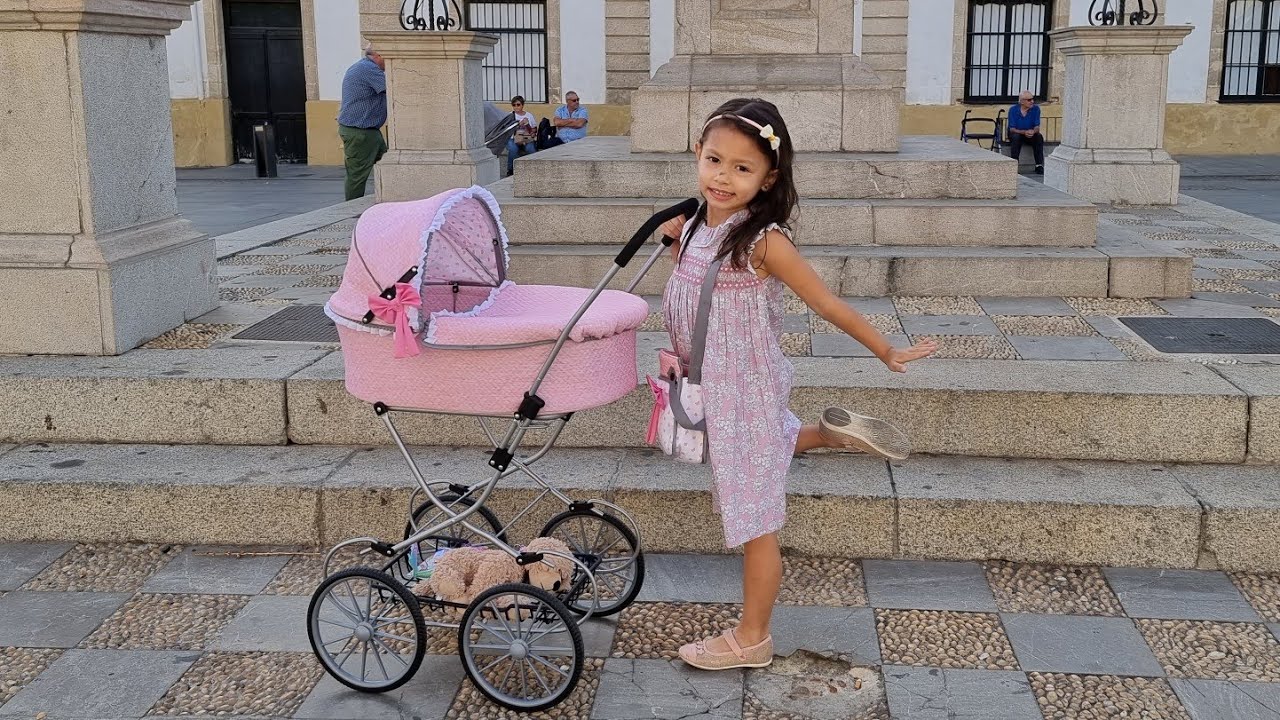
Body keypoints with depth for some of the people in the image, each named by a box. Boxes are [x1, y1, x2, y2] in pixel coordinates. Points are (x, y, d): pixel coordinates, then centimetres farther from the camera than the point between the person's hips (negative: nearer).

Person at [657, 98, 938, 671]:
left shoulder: (763, 241, -23)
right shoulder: (694, 228, -2)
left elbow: (827, 304, -16)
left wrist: (886, 352, -10)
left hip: (747, 390, -8)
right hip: (711, 388, 8)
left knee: (752, 517, 5)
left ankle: (752, 640, 19)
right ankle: (834, 433, 46)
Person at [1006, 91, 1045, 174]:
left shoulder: (1036, 108, -7)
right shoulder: (1013, 109, -13)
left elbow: (1037, 127, -9)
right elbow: (1012, 129, -16)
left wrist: (1033, 131, -34)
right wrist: (1024, 132, -34)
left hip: (1031, 134, 2)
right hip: (1016, 133, -2)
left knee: (1039, 137, -28)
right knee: (1016, 137, -35)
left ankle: (1039, 165, -26)